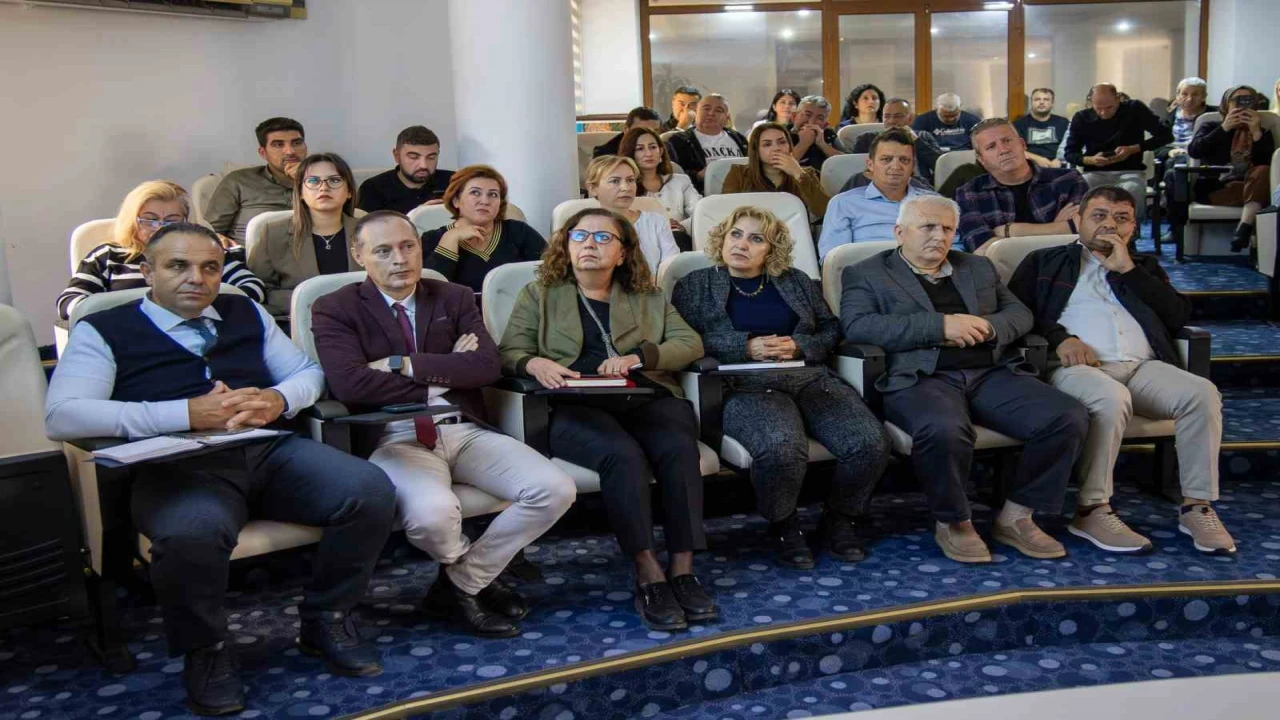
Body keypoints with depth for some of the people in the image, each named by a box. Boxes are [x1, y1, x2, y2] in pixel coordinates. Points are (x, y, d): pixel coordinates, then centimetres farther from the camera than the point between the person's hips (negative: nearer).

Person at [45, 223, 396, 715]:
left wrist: (278, 399, -4)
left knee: (371, 490, -22)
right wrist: (190, 413, -15)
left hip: (270, 450, 4)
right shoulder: (104, 330, 8)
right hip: (178, 465, -4)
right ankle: (206, 651, -6)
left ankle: (326, 620, 3)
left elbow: (309, 372, 23)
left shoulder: (246, 313, 22)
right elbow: (62, 416, -7)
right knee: (192, 534, -38)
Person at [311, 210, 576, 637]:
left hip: (464, 430, 4)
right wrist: (442, 374, -7)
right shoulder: (335, 310, 4)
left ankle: (460, 585, 3)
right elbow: (348, 384, -15)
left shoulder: (454, 299, 16)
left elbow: (488, 367, -1)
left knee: (555, 490, -16)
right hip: (396, 438, -4)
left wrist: (405, 365, -9)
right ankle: (477, 578, 3)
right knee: (432, 512, -36)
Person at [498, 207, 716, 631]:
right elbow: (508, 353, 12)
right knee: (622, 454, -35)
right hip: (578, 408, -2)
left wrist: (639, 356, -5)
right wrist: (535, 364, -13)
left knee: (678, 449, -31)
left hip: (648, 400, 2)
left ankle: (682, 571, -28)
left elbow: (690, 343, 13)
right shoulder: (539, 295, 22)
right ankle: (647, 575, -31)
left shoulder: (649, 298, 26)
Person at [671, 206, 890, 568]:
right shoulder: (696, 285, 15)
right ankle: (783, 525, -6)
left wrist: (799, 345, -2)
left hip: (811, 378, 4)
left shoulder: (796, 281, 25)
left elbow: (832, 328, 19)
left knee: (871, 443, -23)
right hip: (746, 387, -4)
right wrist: (746, 347, -11)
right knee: (781, 449, -37)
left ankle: (839, 518, 5)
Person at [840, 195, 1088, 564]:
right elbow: (857, 325, -8)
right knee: (944, 430, -38)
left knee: (1069, 418, -18)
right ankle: (953, 522, -10)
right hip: (921, 378, -5)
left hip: (993, 374, 5)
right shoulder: (865, 274, 9)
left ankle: (1015, 516, -1)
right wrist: (941, 325, -13)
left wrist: (985, 326, -4)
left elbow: (1020, 313, 21)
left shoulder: (979, 267, 26)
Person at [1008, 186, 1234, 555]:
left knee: (1202, 392, -25)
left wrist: (1128, 270, 6)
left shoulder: (1145, 267, 28)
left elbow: (1179, 316, 11)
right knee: (1112, 399, -37)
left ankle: (1197, 506, -16)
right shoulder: (1045, 262, 20)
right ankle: (1091, 510, -26)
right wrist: (1059, 338, -12)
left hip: (1144, 367, 4)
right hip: (1074, 367, -4)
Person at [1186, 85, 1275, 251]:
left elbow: (1269, 164, 1)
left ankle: (1243, 229, -45)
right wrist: (1224, 128, -10)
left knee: (1263, 172, -31)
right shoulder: (1211, 127, 18)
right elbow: (1193, 151, -5)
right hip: (1214, 188, -1)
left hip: (1252, 189, 1)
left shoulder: (1264, 133, 20)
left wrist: (1256, 133, -7)